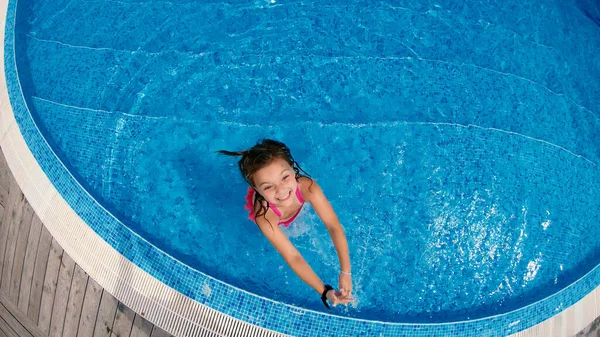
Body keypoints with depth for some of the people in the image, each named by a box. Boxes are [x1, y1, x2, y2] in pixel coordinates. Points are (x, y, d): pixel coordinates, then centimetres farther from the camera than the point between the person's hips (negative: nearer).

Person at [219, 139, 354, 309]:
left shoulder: (307, 187, -48)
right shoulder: (264, 216, -50)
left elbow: (334, 226, -40)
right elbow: (293, 257, -43)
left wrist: (345, 272, -42)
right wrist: (325, 292, -46)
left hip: (297, 205, 1)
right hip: (272, 215, -1)